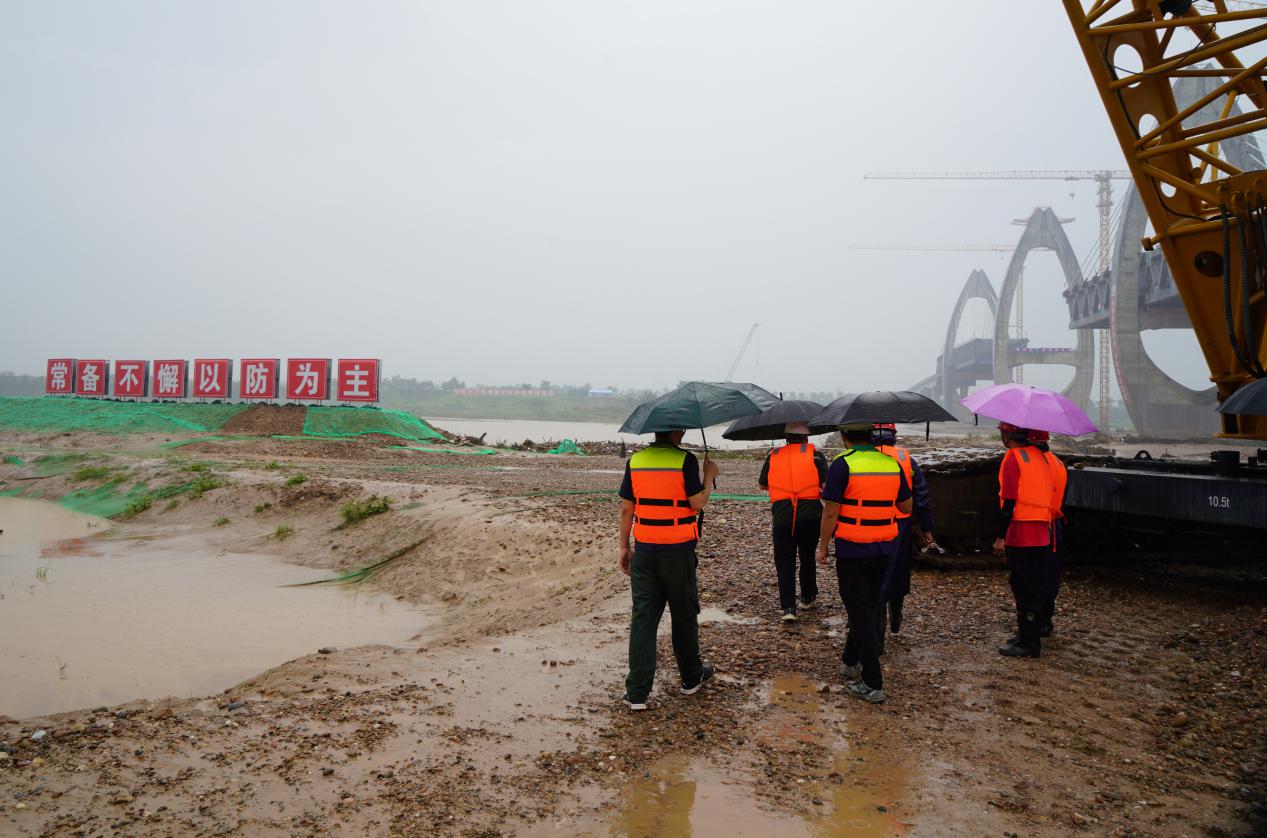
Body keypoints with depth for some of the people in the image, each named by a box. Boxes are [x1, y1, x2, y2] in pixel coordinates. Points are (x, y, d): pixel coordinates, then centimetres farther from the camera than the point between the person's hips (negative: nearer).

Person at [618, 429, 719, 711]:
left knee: (643, 619, 4)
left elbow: (626, 509, 4)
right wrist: (710, 475, 3)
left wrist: (624, 547, 12)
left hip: (644, 550, 3)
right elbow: (697, 505, -12)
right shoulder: (685, 460, -10)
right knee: (684, 616, 14)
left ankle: (637, 691, 1)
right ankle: (691, 678, 30)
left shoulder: (635, 461, 2)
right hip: (678, 551, -3)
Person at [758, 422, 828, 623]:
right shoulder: (815, 456, 0)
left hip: (782, 517, 0)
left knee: (784, 562, 4)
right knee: (807, 557, 19)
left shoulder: (772, 457, 7)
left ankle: (788, 607, -7)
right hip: (810, 515, 0)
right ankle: (808, 597, 34)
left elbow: (763, 485, 18)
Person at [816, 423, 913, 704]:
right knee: (867, 608, 20)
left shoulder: (842, 464, -13)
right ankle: (850, 662, 36)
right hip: (884, 550, 5)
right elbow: (906, 506, 12)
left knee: (860, 614, 0)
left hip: (852, 551, -5)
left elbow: (831, 512, -15)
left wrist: (823, 547, -3)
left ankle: (873, 684, 0)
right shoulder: (892, 464, 3)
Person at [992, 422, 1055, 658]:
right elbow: (1046, 495, 16)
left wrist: (1000, 537, -14)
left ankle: (1027, 644, 3)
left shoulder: (1012, 459, -13)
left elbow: (1009, 502, -17)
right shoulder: (1040, 455, 12)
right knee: (1034, 588, 16)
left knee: (1023, 589, -2)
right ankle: (1030, 637, 24)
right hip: (1042, 535, 8)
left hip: (1021, 536, -8)